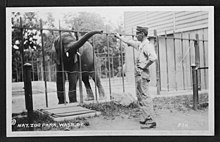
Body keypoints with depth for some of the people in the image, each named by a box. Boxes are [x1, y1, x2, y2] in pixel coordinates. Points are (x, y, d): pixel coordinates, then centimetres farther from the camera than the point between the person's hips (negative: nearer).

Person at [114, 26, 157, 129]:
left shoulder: (148, 45, -14)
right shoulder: (140, 44, 16)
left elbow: (153, 57, -30)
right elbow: (129, 42, 32)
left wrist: (145, 66, -18)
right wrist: (119, 37, 41)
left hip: (143, 74, -10)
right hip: (138, 74, 10)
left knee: (145, 97, -10)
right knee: (140, 97, 13)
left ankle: (150, 121, -7)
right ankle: (145, 119, 20)